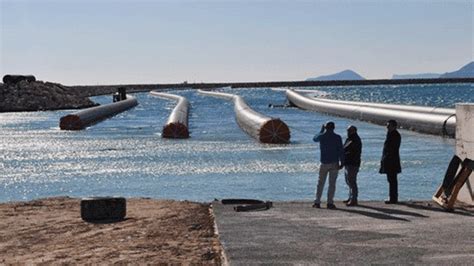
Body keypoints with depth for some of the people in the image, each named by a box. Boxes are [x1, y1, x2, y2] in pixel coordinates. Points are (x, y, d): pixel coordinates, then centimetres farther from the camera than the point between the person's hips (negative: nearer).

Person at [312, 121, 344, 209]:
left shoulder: (322, 136, -1)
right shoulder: (337, 138, -6)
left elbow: (314, 139, 23)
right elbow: (341, 151, -9)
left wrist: (321, 130, 32)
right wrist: (342, 162, -5)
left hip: (324, 163, 2)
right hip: (334, 163, -2)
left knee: (320, 183, 9)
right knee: (332, 184, 2)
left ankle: (317, 202, 7)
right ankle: (330, 203, -1)